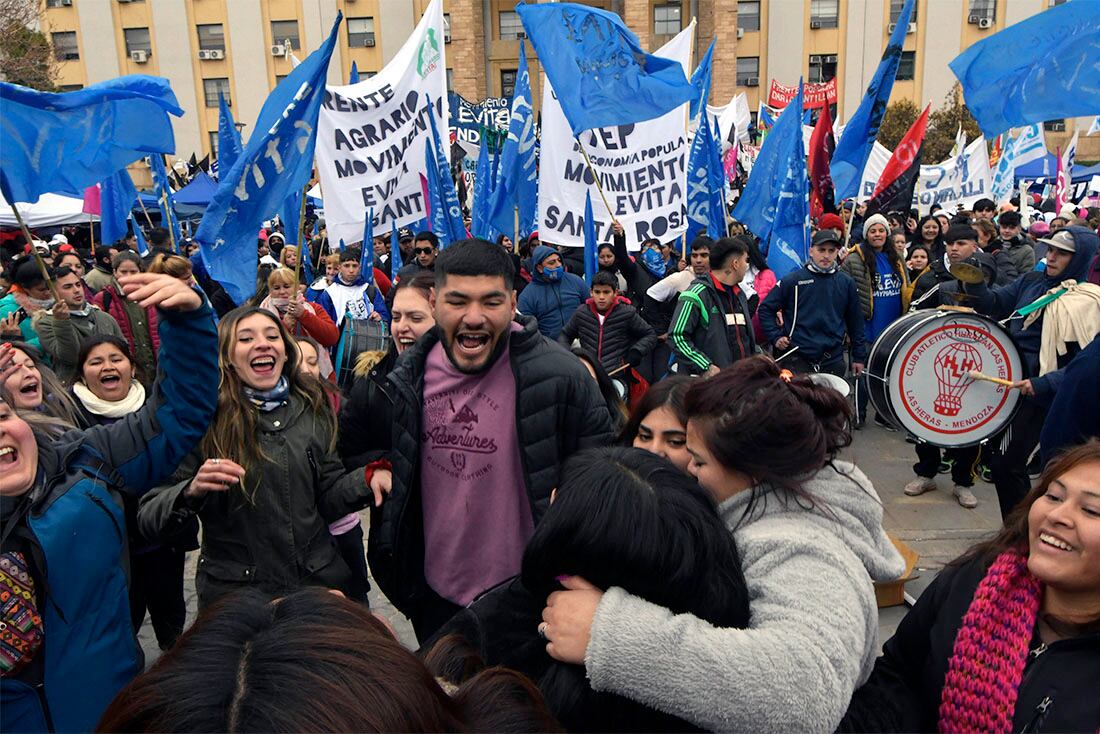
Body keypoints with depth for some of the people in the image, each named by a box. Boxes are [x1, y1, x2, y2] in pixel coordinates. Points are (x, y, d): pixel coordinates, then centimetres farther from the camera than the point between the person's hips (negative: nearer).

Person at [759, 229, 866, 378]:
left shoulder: (846, 283, 7)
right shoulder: (793, 280, -2)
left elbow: (855, 320, 14)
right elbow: (766, 309, 4)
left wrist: (859, 357, 15)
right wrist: (775, 337, -5)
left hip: (833, 361, 3)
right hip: (796, 360, -3)